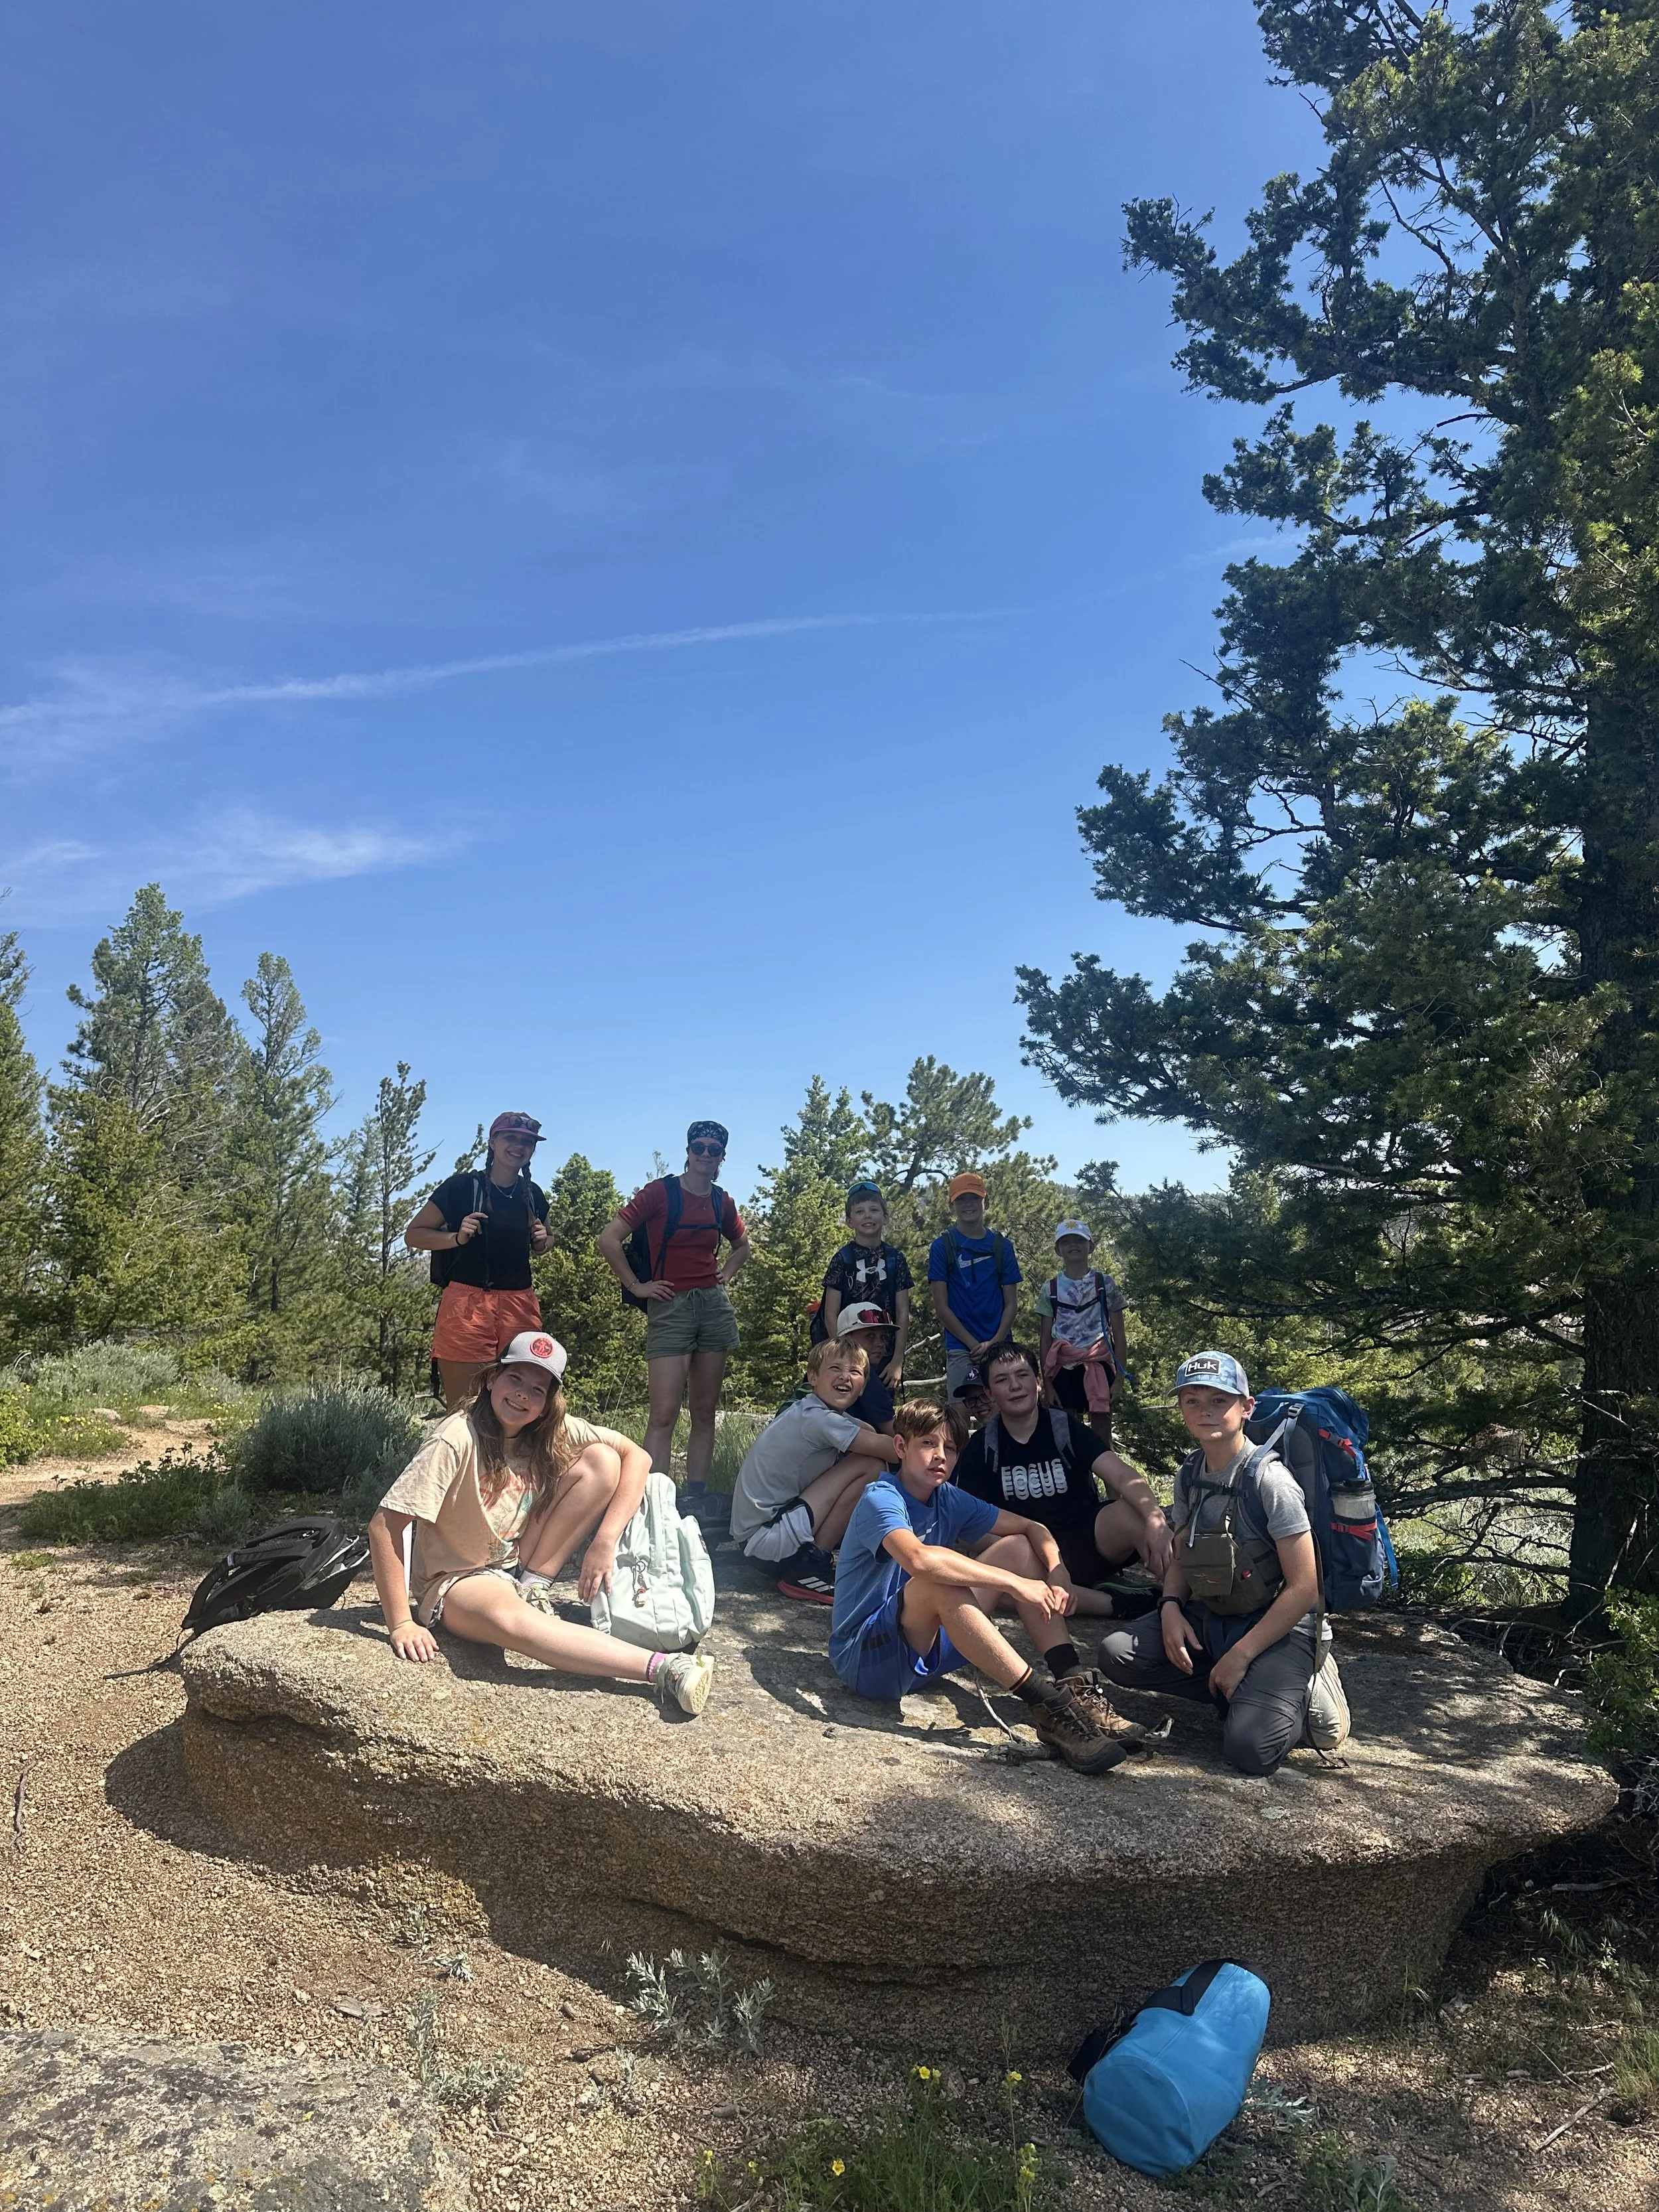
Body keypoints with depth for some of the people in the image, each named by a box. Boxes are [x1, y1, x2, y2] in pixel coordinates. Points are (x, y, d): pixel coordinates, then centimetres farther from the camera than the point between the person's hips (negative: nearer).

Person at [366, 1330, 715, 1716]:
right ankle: (662, 1669, -46)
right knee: (509, 1617, -43)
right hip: (455, 1582, -5)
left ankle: (532, 1585, -8)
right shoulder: (458, 1440, -24)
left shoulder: (554, 1431, -9)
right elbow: (384, 1527, -25)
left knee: (602, 1461, -11)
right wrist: (401, 1626, -27)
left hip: (518, 1564, 6)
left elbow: (635, 1456, -9)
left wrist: (604, 1543, -21)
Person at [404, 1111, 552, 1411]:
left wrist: (541, 1242, 7)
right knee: (462, 1407, -9)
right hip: (467, 1303, -5)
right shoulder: (463, 1186, -2)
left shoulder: (533, 1195, 12)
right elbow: (413, 1235, 2)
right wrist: (457, 1237, -13)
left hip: (520, 1306, 5)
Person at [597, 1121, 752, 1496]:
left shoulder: (722, 1203, 9)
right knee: (663, 1414, -11)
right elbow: (609, 1238, -10)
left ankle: (697, 1499, 13)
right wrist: (636, 1286, -8)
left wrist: (725, 1274, 12)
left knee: (705, 1413, 7)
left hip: (715, 1306, 5)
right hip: (669, 1307, -5)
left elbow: (742, 1246, 29)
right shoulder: (660, 1192, -6)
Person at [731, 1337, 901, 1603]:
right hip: (765, 1537, -10)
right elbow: (887, 1449, -19)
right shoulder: (817, 1418, -18)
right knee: (871, 1466, -14)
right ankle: (807, 1568, -9)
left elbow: (871, 1431, 12)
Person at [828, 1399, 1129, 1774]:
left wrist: (1057, 1575, -16)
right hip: (865, 1658, -8)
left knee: (1018, 1547, -1)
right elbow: (918, 1559, -41)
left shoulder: (949, 1499, 4)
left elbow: (1032, 1528, 6)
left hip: (926, 1647, 8)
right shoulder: (881, 1498, -20)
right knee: (940, 1581, -37)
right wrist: (1015, 1583, -36)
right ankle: (1048, 1707, -34)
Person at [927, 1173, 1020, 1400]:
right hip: (961, 1350, -2)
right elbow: (942, 1307, 0)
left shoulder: (1002, 1246, 10)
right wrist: (975, 1345, -8)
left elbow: (1010, 1303, 9)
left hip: (1001, 1347, 2)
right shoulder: (942, 1246, 4)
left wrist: (994, 1343, -7)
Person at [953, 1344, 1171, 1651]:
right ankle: (1124, 1605, -26)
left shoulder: (1067, 1427, -1)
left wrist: (1156, 1519, -36)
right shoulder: (983, 1447, 1)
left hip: (1090, 1539, 0)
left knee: (1134, 1512, -32)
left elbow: (1123, 1477, -15)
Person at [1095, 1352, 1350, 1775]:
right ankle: (1238, 1688, 0)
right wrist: (1170, 1606, -9)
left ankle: (1302, 1693, 4)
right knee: (1117, 1654, -14)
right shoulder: (1189, 1476, 1)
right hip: (1208, 1619, 7)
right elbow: (1181, 1557, 13)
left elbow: (1303, 1588, -18)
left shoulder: (1269, 1479, -19)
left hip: (1276, 1626, -6)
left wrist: (1240, 1655, -17)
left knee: (1249, 1749, -28)